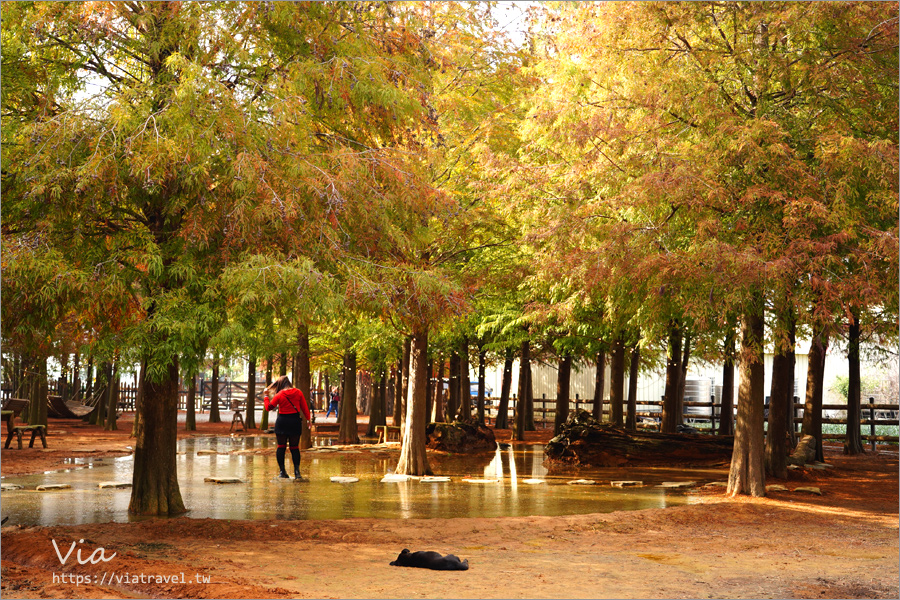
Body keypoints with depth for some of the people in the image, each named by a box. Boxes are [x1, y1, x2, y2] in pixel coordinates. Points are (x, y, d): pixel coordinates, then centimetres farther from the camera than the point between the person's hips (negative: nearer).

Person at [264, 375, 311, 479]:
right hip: (295, 421, 1)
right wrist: (308, 419, 8)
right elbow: (304, 407, 0)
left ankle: (282, 471, 5)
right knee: (294, 447, 7)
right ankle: (297, 471, -2)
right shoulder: (298, 393, -1)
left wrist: (266, 396, 13)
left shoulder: (279, 395, -6)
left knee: (281, 446, 7)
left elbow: (268, 407, 1)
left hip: (282, 422, -1)